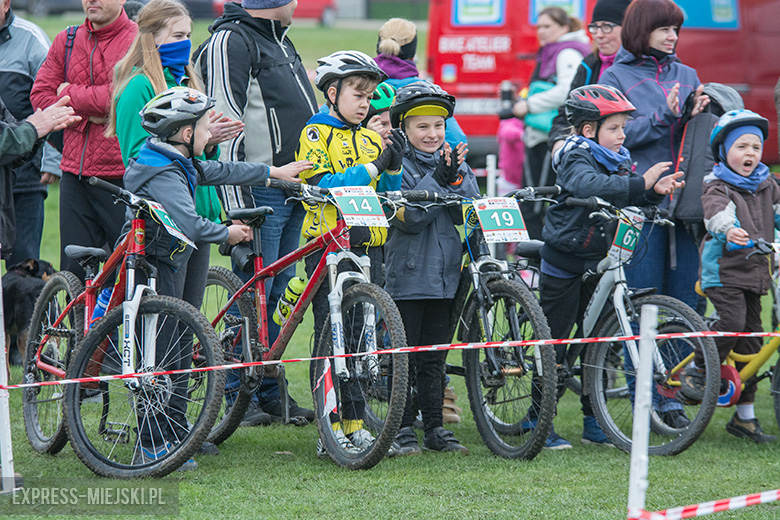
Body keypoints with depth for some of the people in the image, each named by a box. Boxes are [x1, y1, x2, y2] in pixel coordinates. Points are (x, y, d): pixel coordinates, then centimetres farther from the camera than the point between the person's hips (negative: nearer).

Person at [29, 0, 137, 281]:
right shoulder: (66, 42, 13)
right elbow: (40, 94, 7)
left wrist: (70, 94, -4)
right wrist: (82, 113, -9)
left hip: (121, 176, -5)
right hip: (75, 175, 5)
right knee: (74, 270, 6)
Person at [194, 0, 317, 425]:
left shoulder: (281, 41, 19)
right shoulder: (230, 43, -11)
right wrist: (236, 206, -19)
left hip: (293, 192, 9)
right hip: (258, 193, -9)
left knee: (281, 294, 11)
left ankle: (272, 393, 16)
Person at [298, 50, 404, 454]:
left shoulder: (371, 140, 15)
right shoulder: (315, 134, -1)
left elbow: (387, 198, 14)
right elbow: (321, 185, -15)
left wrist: (394, 167, -4)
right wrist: (374, 167, -18)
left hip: (367, 246, 5)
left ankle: (355, 424, 12)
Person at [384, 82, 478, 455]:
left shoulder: (457, 164, 11)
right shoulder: (398, 166, -4)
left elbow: (468, 212, 2)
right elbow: (408, 217, -15)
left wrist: (455, 179, -15)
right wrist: (438, 179, -23)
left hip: (445, 274, 4)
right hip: (407, 273, -4)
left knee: (434, 357, 9)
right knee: (404, 357, -1)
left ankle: (435, 428, 14)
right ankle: (402, 430, 4)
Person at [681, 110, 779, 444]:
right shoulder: (717, 186, -6)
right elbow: (716, 212, -26)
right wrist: (728, 230, -47)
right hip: (723, 270, -6)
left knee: (750, 337, 6)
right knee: (732, 322, -25)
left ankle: (745, 416, 11)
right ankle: (696, 370, -1)